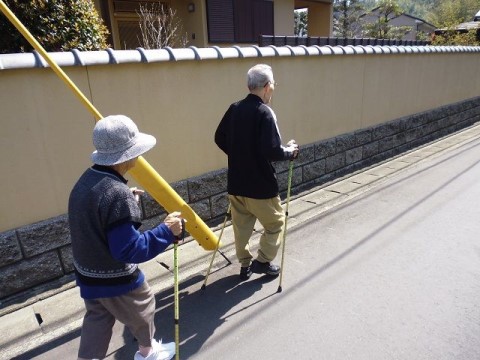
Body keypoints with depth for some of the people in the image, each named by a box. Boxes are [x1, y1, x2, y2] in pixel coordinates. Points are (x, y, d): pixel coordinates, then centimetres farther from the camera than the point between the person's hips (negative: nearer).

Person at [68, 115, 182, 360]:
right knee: (143, 311, 21)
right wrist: (166, 231, -25)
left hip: (88, 275, 7)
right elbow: (129, 250, -32)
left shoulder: (86, 180, -3)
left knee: (97, 321, 23)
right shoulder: (117, 194, -33)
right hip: (115, 280, -7)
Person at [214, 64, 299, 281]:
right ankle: (262, 261, 21)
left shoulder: (234, 109, 3)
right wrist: (289, 152, -5)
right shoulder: (264, 113, -19)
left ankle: (245, 265, 31)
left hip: (236, 182, 7)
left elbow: (220, 139, 11)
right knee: (275, 223, 15)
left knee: (241, 225, 18)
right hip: (260, 185, -7)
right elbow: (272, 151, -25)